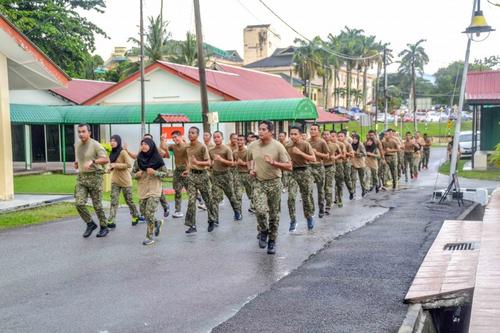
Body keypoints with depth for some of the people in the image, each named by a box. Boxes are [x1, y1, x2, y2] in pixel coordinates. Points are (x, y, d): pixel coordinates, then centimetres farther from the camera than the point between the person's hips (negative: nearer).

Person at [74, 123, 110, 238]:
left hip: (95, 177, -5)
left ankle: (104, 227, 17)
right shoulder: (77, 145, 11)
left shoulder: (95, 145, -10)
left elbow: (106, 159, -22)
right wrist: (77, 163, 11)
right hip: (81, 177, 5)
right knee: (79, 203, -9)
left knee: (97, 205, 0)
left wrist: (92, 161, -35)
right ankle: (90, 224, 11)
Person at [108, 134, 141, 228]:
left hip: (125, 180, -6)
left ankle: (135, 216, 31)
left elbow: (129, 165, -19)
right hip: (115, 181, 6)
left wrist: (116, 165, -23)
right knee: (114, 200, -5)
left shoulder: (123, 152, -14)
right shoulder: (112, 153, 9)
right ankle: (111, 221, -11)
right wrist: (111, 168, 4)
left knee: (128, 200, 7)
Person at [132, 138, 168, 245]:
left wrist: (154, 172, -18)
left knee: (149, 213, -11)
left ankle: (150, 237, 1)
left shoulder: (157, 159, -7)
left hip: (154, 190, -5)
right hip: (142, 190, 5)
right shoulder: (139, 159, 3)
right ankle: (157, 223, 39)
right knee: (144, 213, 10)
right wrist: (136, 174, -10)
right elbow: (133, 172, 12)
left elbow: (165, 173, -2)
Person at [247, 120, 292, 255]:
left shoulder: (278, 146, -9)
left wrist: (273, 163, -22)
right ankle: (263, 231, 12)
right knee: (260, 210, -17)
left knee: (274, 214, 6)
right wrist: (251, 169, 2)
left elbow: (289, 166, -9)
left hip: (274, 183, -1)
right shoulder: (252, 146, 2)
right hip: (258, 183, 1)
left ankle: (272, 241, 22)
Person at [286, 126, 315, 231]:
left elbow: (313, 159, -14)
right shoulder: (288, 146, 6)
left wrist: (300, 153, -21)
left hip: (304, 171, -2)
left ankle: (309, 218, 30)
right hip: (292, 172, 3)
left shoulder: (305, 144, -8)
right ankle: (293, 221, -5)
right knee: (291, 197, -13)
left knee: (306, 197, 7)